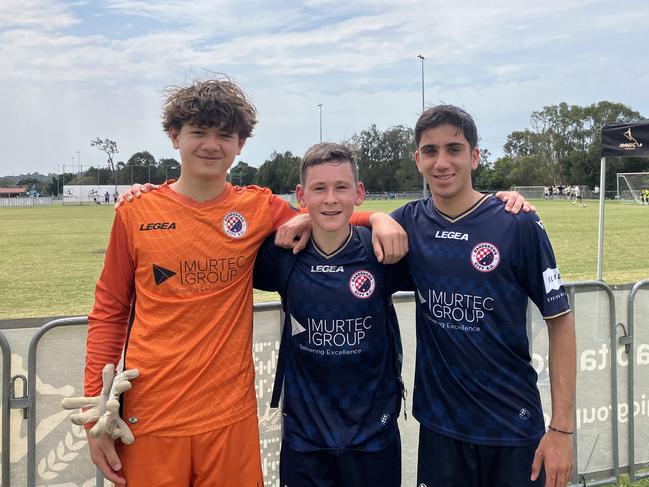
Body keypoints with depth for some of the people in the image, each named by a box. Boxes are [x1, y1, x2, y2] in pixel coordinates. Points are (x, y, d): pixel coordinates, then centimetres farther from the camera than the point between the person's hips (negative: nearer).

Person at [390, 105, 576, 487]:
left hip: (513, 425, -2)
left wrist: (562, 428, -10)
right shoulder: (410, 223, -3)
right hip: (439, 424, 3)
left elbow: (560, 321, -7)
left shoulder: (517, 225, -11)